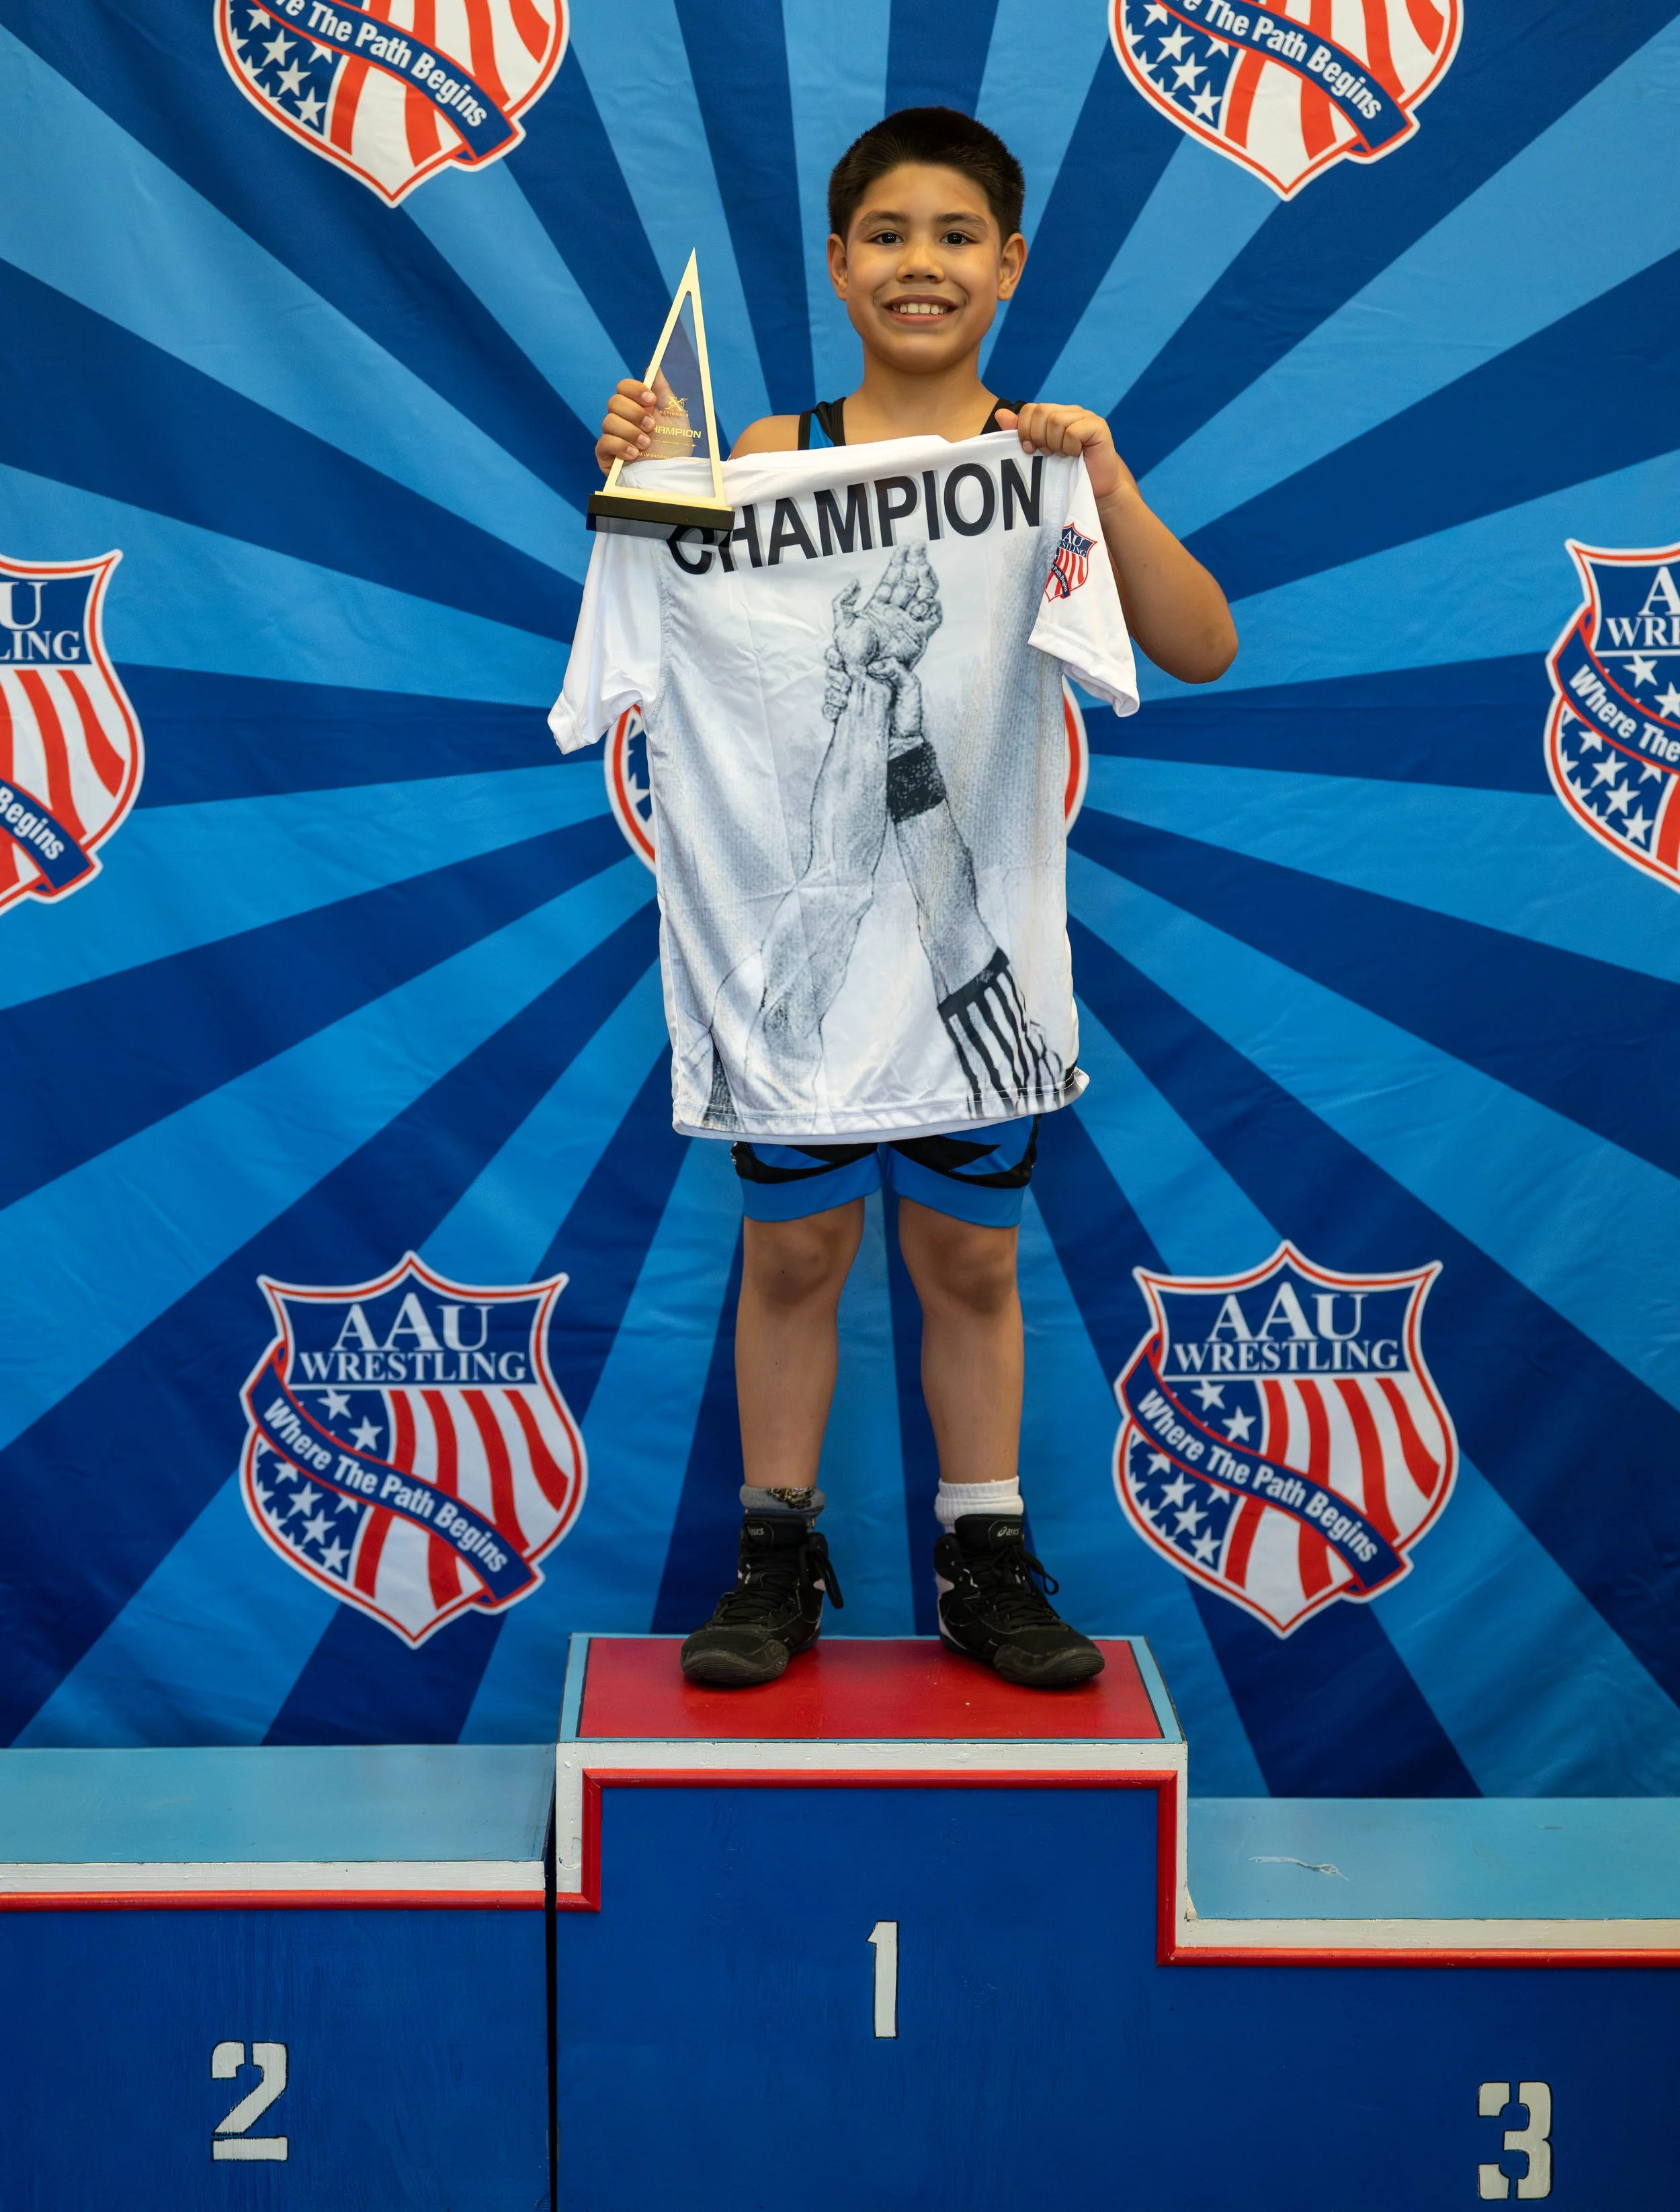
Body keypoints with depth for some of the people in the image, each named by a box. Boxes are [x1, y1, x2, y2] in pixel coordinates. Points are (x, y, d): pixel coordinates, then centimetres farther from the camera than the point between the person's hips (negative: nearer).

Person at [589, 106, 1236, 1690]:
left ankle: (986, 1561, 24)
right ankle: (776, 1557, 23)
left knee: (968, 1257, 11)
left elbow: (1202, 652, -6)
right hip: (798, 907, 0)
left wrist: (1103, 482, -17)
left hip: (975, 916, 1)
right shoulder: (771, 454, 0)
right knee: (792, 1248, 9)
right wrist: (632, 489, -17)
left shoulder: (1048, 455, 2)